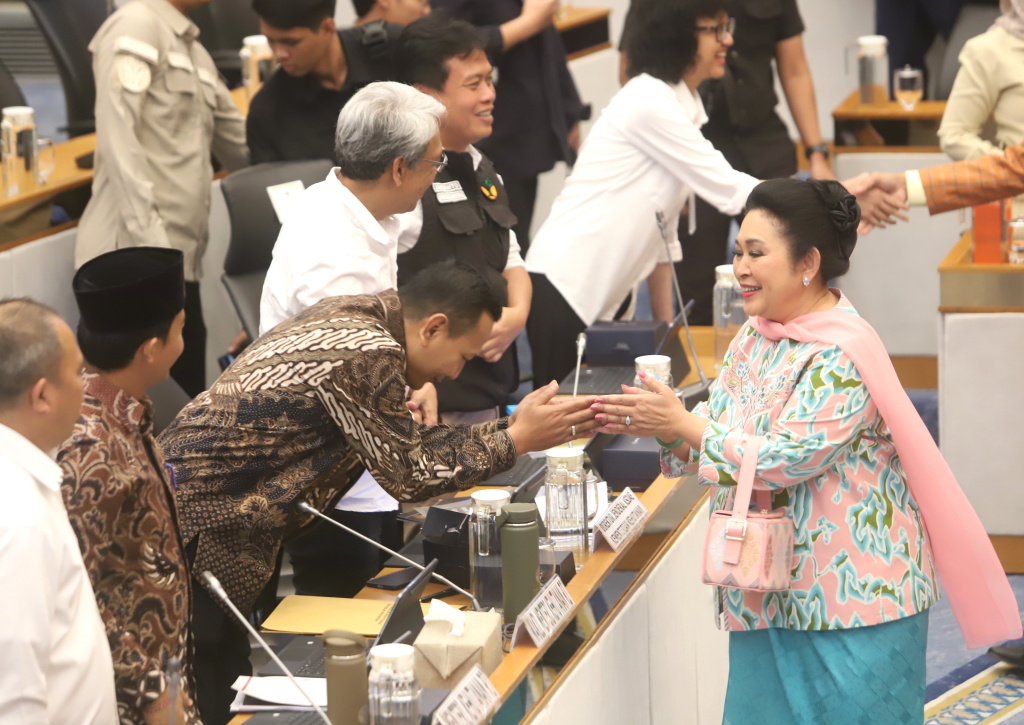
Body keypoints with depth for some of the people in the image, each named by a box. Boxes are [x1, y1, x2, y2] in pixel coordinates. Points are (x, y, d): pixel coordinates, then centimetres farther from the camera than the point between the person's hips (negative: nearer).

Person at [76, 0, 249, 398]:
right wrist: (151, 239, -21)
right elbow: (117, 137, -15)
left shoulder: (196, 53, 22)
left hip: (180, 256, 9)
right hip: (132, 256, -9)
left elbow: (238, 146, 26)